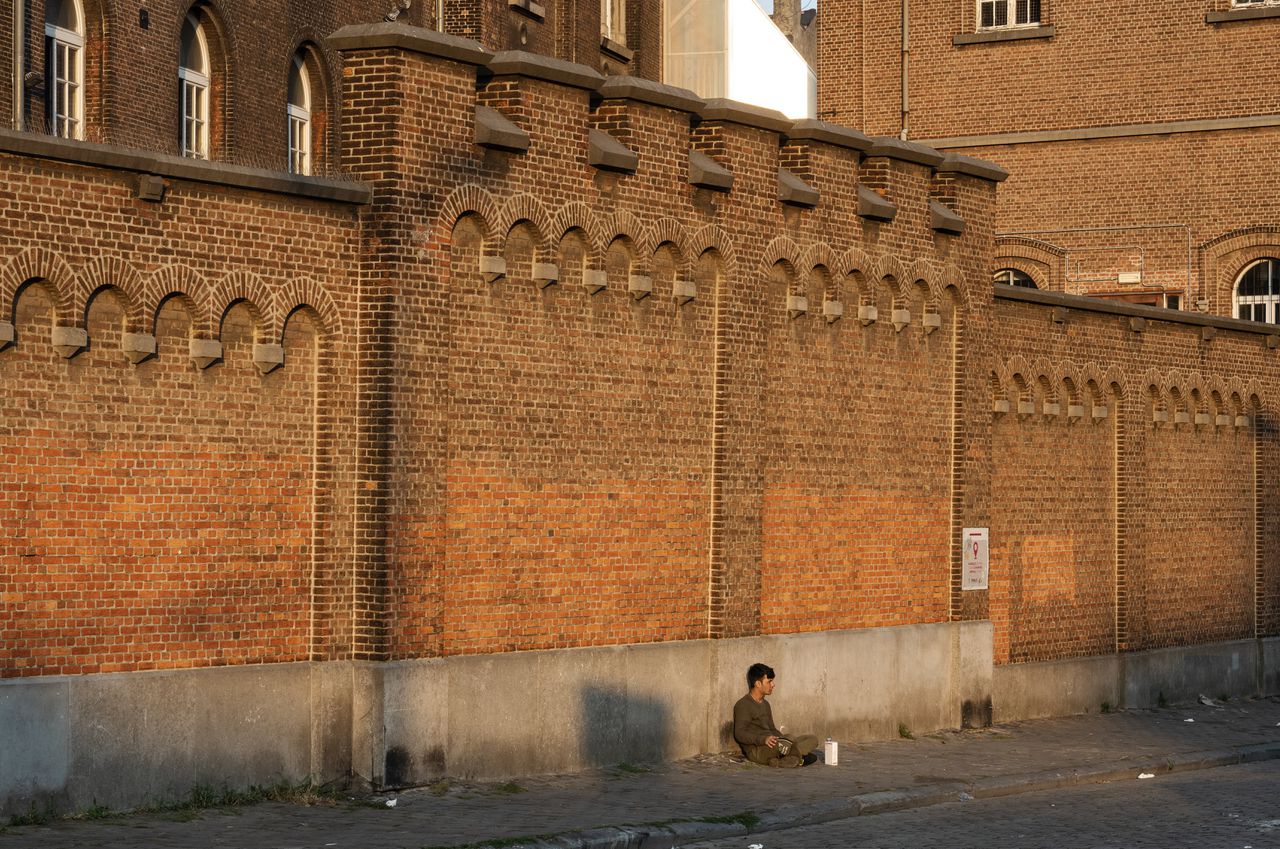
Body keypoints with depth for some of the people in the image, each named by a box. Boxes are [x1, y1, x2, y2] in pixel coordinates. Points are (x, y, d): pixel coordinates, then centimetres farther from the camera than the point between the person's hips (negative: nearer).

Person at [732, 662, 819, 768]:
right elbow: (739, 733, -15)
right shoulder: (743, 705, -7)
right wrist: (763, 739, -30)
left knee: (812, 739, -3)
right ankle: (799, 758, -10)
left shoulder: (765, 704, 23)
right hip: (756, 750, -9)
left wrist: (786, 740, 6)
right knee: (781, 745, -40)